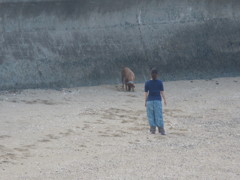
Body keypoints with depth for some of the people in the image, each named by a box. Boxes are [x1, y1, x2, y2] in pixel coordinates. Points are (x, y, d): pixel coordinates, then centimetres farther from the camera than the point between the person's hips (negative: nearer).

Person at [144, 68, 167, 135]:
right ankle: (161, 130, -4)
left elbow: (146, 93, -2)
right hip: (158, 101, 0)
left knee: (151, 116, 8)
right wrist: (164, 100, 9)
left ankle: (153, 129, 8)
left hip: (149, 101, 0)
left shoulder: (147, 83, -6)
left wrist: (145, 101, 7)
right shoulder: (160, 82, -6)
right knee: (159, 116, 1)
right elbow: (162, 92, -2)